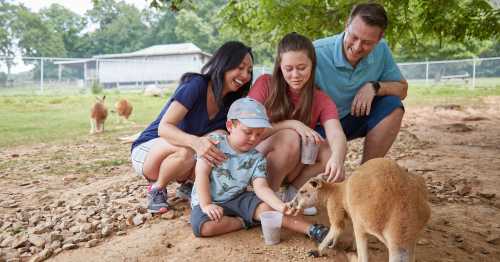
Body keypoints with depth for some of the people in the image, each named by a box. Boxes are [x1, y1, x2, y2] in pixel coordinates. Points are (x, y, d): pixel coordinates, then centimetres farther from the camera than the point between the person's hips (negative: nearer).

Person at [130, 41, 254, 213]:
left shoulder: (229, 103, -2)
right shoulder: (196, 84, -23)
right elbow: (164, 128, -32)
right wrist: (195, 141, -51)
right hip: (147, 150, -5)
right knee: (185, 150, -38)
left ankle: (187, 184, 1)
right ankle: (157, 188, -9)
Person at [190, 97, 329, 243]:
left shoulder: (257, 159, -3)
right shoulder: (215, 142, -12)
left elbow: (261, 187, -15)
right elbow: (202, 173, -14)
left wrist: (281, 206, -34)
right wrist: (206, 205, -21)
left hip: (238, 198, 2)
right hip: (210, 200, -2)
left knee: (266, 208, -23)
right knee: (202, 226, -32)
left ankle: (311, 229, -21)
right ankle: (244, 221, -14)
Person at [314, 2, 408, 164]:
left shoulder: (381, 50, -10)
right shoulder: (316, 53, -27)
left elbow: (402, 89, 1)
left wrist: (375, 87, -21)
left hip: (354, 119, 5)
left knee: (392, 106, -18)